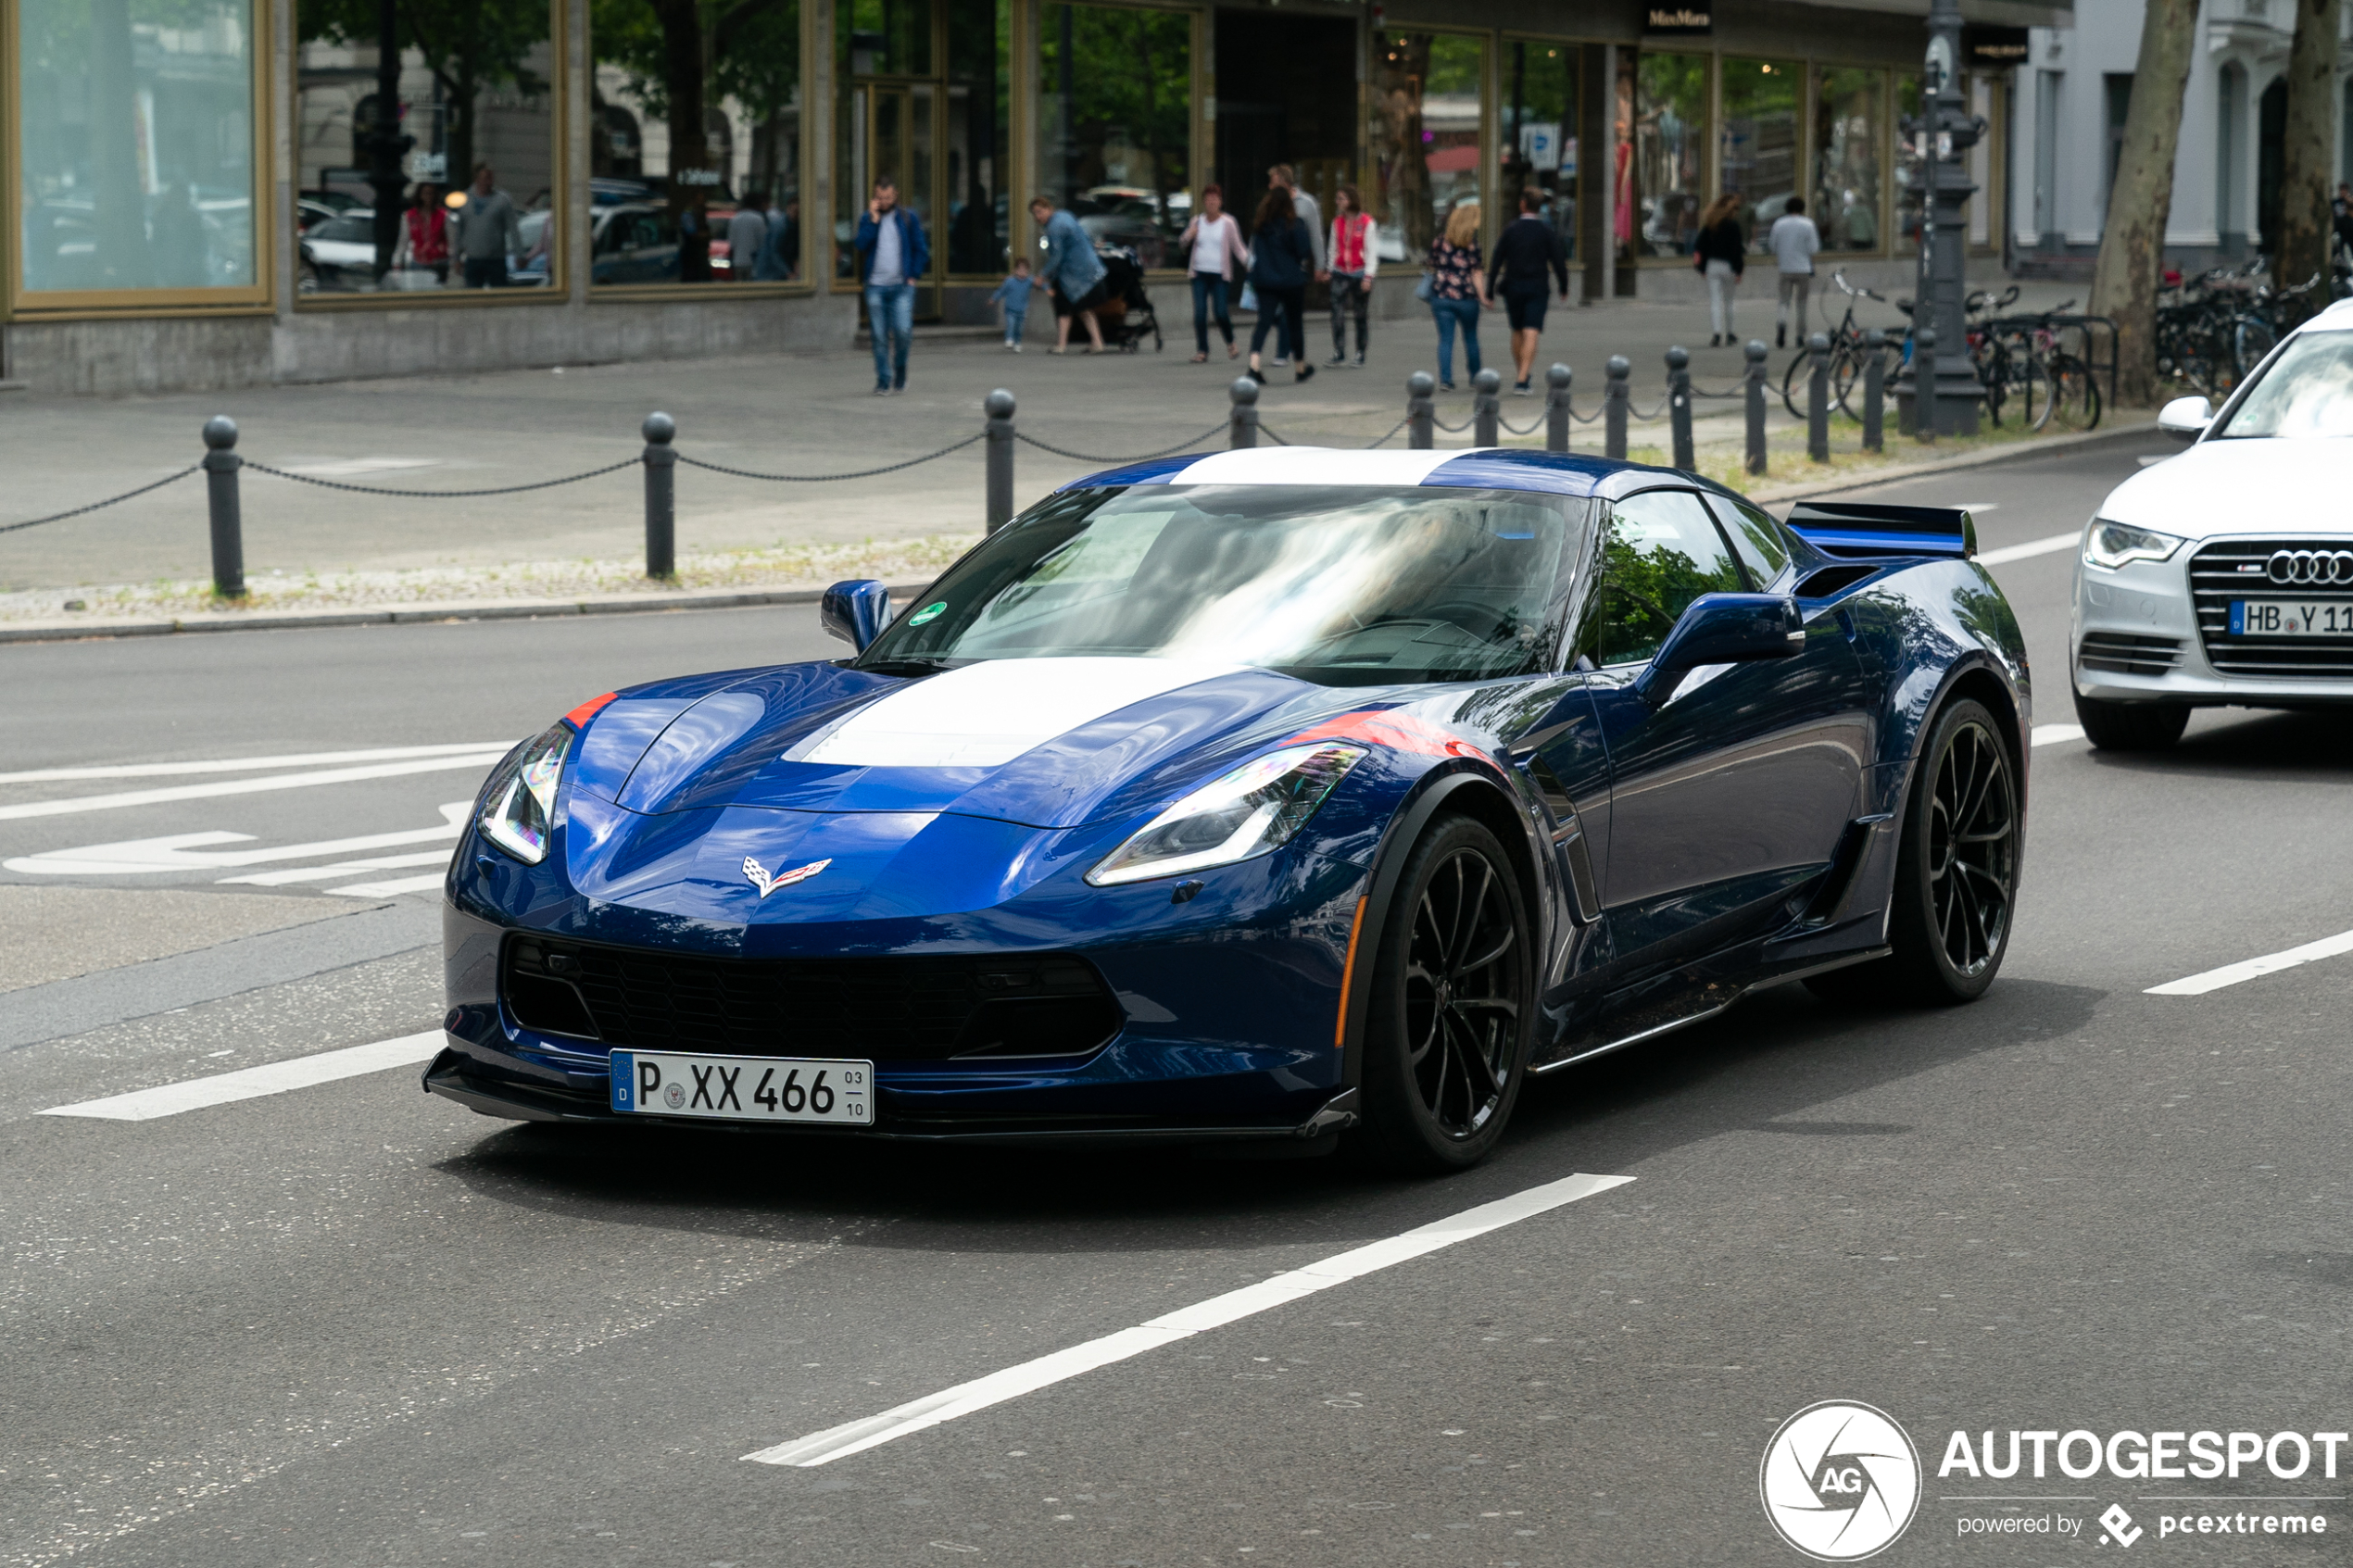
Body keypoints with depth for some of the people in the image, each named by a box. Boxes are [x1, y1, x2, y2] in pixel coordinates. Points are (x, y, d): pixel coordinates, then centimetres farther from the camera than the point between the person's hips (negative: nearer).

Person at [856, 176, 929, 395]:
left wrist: (913, 276, 1)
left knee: (902, 331, -12)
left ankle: (900, 369, 14)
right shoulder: (867, 219, 10)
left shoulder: (909, 219, 8)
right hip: (876, 286, 1)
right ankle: (883, 381, 6)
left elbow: (921, 249, 10)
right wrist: (874, 220, -9)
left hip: (901, 286, -1)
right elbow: (861, 244, -7)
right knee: (880, 336, -1)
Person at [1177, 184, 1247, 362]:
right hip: (1199, 273, 3)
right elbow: (1182, 245, 16)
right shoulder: (1197, 221, 9)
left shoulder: (1228, 223, -1)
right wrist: (1189, 235, -6)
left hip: (1219, 274, -3)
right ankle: (1202, 351, 2)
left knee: (1221, 312, -10)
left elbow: (1238, 247, 3)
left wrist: (1249, 263, -12)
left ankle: (1230, 343, 17)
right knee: (1199, 313, -5)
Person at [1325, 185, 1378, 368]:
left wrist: (1368, 277, -9)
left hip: (1360, 275, -3)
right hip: (1340, 274, 3)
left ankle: (1360, 356, 13)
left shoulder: (1367, 222, -4)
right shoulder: (1337, 222, 9)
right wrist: (1330, 269, 10)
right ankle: (1339, 354, -11)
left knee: (1360, 317, 4)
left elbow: (1371, 251, -4)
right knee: (1337, 313, -12)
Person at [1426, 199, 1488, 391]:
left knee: (1445, 339, 2)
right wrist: (1483, 297, -6)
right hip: (1466, 296, -2)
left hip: (1441, 295, 2)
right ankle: (1476, 377, 25)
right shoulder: (1472, 242, -7)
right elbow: (1476, 273, -9)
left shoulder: (1440, 240, 4)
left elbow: (1433, 267, 10)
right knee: (1471, 337, 14)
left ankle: (1445, 378, -8)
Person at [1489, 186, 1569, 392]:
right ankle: (1523, 380, -18)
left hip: (1513, 287, 2)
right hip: (1537, 288, -2)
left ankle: (1519, 374, 29)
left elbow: (1497, 260, -2)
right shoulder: (1548, 231, -3)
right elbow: (1558, 261, -3)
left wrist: (1490, 290, 2)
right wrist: (1564, 288, 10)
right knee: (1531, 335, -7)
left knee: (1517, 332, 18)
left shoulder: (1510, 229, -1)